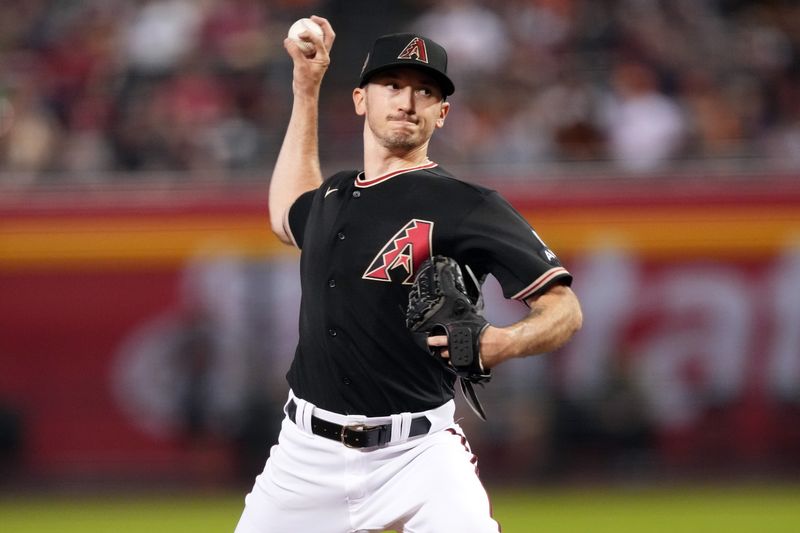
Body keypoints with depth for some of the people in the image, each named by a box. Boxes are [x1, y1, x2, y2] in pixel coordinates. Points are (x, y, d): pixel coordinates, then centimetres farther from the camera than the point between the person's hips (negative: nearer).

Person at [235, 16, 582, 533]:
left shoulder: (467, 207, -9)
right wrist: (306, 89, 32)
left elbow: (564, 310, -10)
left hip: (415, 453, -6)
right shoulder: (334, 195, 12)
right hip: (308, 452, 6)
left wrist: (503, 343, -33)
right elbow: (289, 218, 37)